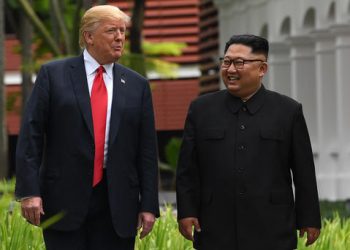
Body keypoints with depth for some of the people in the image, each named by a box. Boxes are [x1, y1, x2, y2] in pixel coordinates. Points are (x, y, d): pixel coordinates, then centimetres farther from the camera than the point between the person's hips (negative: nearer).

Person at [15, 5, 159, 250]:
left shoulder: (137, 85, 10)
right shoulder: (53, 74, 3)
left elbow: (147, 150, 9)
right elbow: (31, 135, -1)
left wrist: (149, 205, 3)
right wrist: (29, 191, -10)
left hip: (116, 206, 2)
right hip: (65, 200, -2)